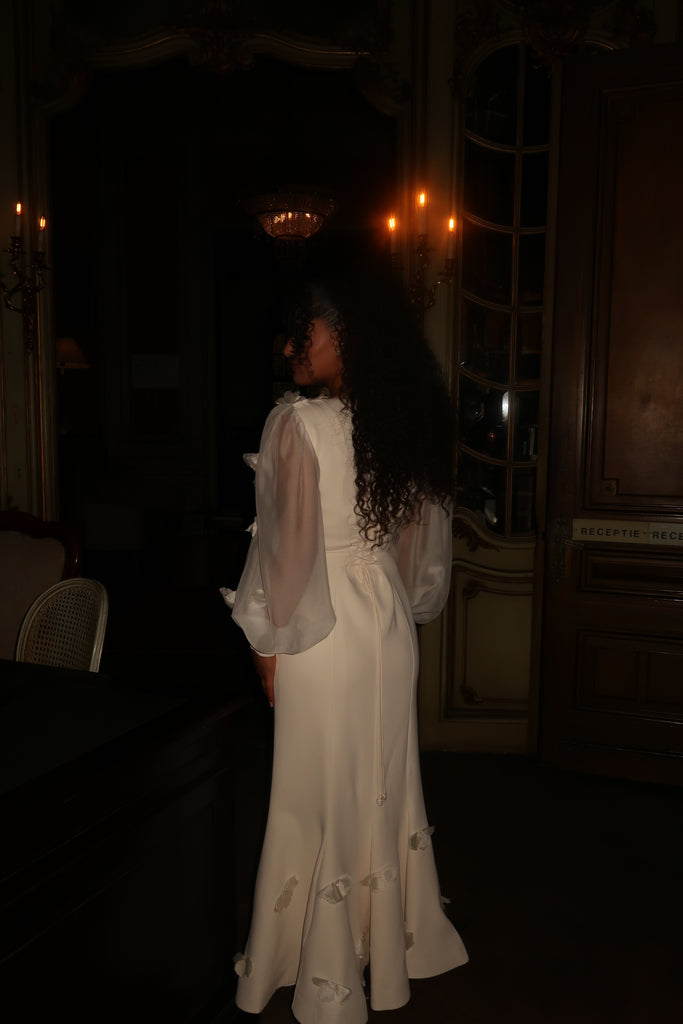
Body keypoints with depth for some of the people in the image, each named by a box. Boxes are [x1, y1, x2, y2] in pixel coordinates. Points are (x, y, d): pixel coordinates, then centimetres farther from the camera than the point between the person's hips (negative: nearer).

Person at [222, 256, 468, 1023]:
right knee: (385, 785, 19)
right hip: (390, 626, 6)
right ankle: (394, 943, 38)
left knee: (322, 794, 9)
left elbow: (288, 543, -16)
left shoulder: (297, 423, -17)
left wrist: (268, 642, -4)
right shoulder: (406, 427, 2)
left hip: (322, 633, -6)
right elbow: (426, 542, 8)